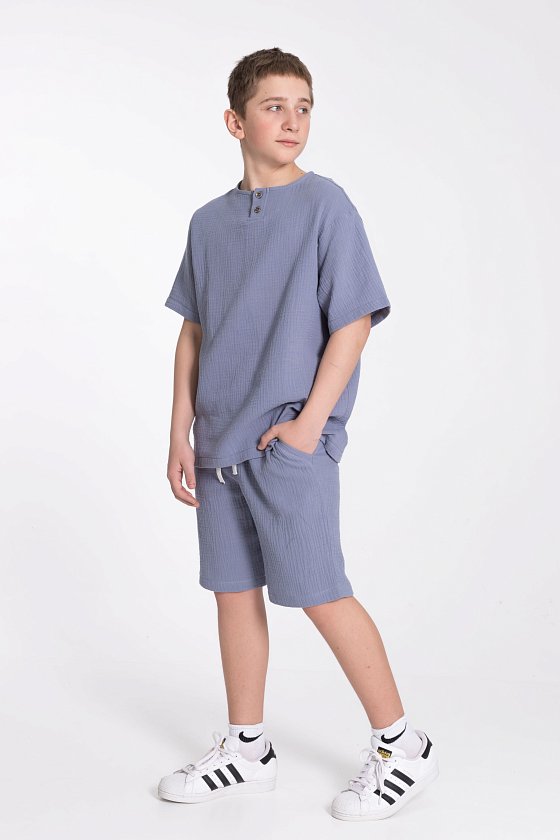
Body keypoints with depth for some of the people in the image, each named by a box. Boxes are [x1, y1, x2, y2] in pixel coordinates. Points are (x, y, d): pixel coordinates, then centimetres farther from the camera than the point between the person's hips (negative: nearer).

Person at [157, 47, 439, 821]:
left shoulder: (325, 206, -5)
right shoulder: (210, 222, 10)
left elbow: (354, 321, -8)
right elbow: (193, 332, 14)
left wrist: (310, 422, -14)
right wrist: (181, 433, 9)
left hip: (291, 442, -6)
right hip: (220, 441, 6)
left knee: (318, 592, -4)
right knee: (234, 591, 11)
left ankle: (402, 747, 13)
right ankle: (247, 751, 26)